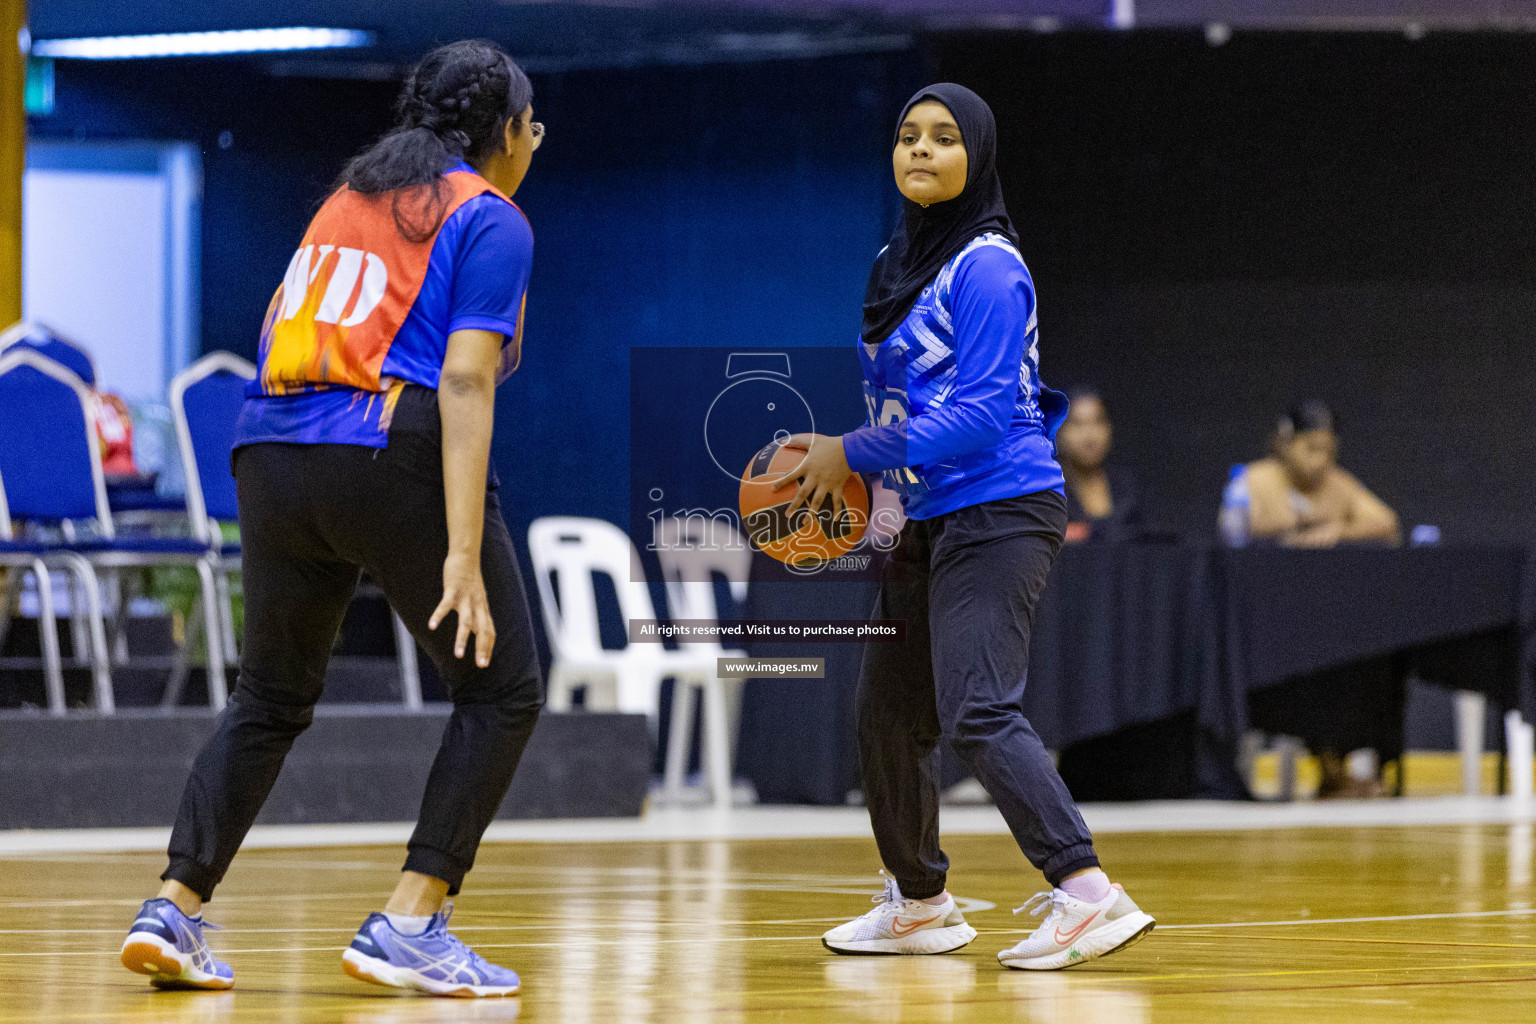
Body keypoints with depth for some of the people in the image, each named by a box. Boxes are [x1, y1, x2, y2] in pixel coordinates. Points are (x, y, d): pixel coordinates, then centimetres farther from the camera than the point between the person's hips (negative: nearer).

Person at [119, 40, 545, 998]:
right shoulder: (490, 221, 1)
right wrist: (463, 555, -16)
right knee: (502, 690, 7)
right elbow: (463, 383, -10)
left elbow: (280, 337, 20)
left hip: (274, 452, 7)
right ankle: (409, 926, -1)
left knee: (272, 695, 20)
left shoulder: (348, 197, 22)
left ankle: (174, 910, 8)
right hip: (397, 457, -7)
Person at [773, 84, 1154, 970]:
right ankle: (919, 906, 33)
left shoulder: (986, 267, -14)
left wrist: (853, 452, -18)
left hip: (997, 511, -9)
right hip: (925, 521, 9)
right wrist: (846, 469, 8)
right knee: (889, 715, 16)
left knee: (977, 711, -22)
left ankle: (1087, 895, -26)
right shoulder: (898, 263, 13)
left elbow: (981, 413, -21)